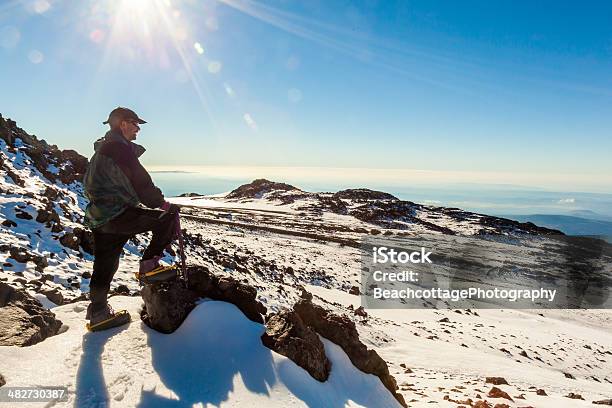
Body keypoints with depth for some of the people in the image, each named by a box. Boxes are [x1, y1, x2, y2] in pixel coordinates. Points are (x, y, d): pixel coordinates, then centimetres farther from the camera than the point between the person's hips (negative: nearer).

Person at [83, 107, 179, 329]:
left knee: (104, 266, 17)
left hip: (99, 217, 11)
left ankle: (98, 312, 27)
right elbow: (139, 183, -17)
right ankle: (149, 262, 0)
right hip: (117, 216, -10)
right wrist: (160, 202, -4)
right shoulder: (119, 148, -14)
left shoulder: (102, 148, 19)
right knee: (168, 215, -5)